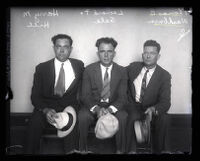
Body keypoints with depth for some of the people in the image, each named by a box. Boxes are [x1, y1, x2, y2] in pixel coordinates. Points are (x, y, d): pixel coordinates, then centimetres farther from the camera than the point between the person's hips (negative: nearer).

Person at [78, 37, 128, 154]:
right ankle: (83, 149, -12)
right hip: (93, 105, 0)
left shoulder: (122, 71, 1)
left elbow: (122, 97, -5)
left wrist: (110, 109, -25)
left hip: (113, 107, 0)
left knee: (123, 117, -31)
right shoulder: (89, 70, -1)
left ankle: (120, 150, -13)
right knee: (82, 116, -31)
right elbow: (85, 95, -6)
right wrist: (97, 108, -26)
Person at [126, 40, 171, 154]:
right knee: (132, 116, -32)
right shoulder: (133, 67, 1)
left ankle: (158, 151, -10)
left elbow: (165, 102, -12)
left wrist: (153, 109, -35)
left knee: (162, 119, -30)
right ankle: (132, 150, -18)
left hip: (151, 109, 0)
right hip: (133, 106, 1)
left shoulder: (164, 75, -5)